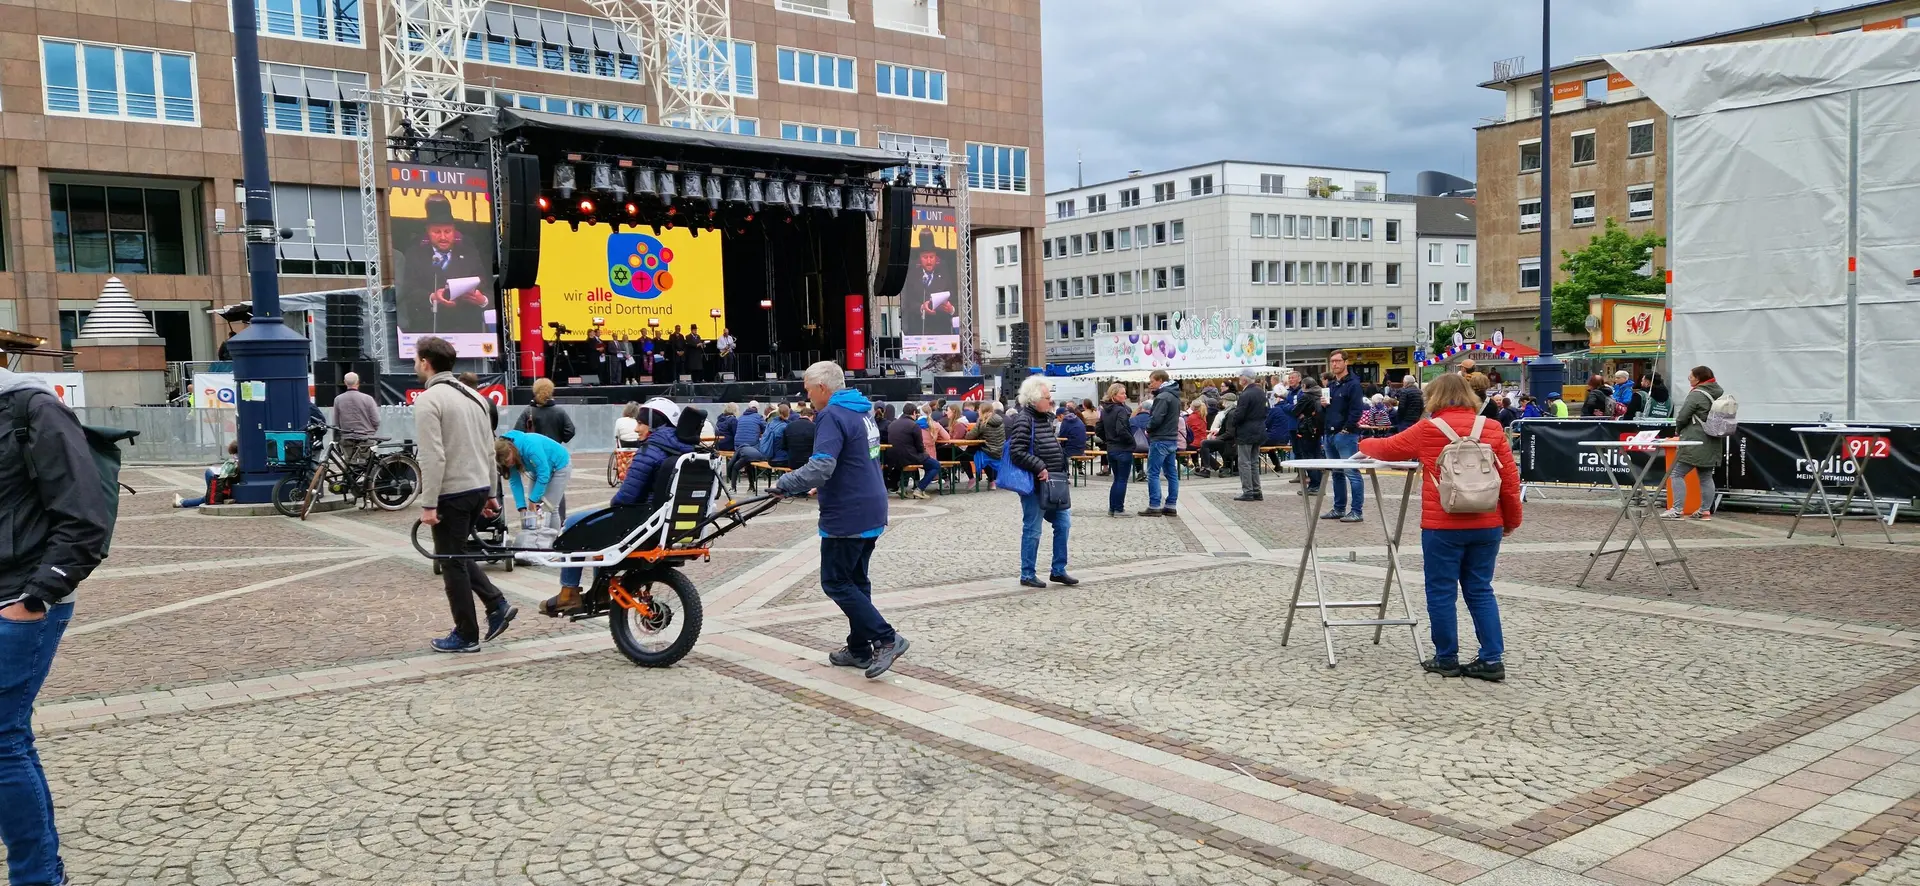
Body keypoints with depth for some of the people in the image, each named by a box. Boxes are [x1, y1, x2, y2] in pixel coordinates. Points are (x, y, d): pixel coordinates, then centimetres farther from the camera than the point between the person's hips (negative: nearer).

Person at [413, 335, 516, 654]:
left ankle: (466, 636, 10)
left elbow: (433, 457, -20)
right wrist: (490, 493, 21)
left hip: (451, 494, -8)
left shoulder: (428, 400, -13)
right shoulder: (473, 396, 12)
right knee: (457, 556, 22)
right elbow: (490, 449, 15)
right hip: (478, 488, 8)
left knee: (451, 562, 3)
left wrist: (429, 504, -17)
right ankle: (498, 605, 12)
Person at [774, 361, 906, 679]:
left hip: (847, 516, -9)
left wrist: (785, 484, -17)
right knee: (856, 580, 16)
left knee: (836, 583, -1)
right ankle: (859, 649, 22)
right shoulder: (862, 410, 12)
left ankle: (886, 638, -7)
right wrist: (822, 486, 19)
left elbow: (820, 467, -29)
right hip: (871, 512, 9)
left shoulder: (834, 416, -18)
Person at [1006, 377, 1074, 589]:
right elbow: (1017, 452, -22)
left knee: (1063, 523, 10)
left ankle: (1058, 571, 20)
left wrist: (1060, 472, 15)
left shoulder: (1046, 418, 15)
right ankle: (1027, 574, 11)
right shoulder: (1023, 420, -14)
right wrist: (1039, 468, -21)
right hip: (1034, 485, -9)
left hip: (1051, 484, 9)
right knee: (1032, 530, 0)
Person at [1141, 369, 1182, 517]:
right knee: (1171, 473, 9)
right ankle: (1171, 506, 12)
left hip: (1160, 441, -10)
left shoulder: (1162, 397, -16)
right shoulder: (1174, 396, 15)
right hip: (1172, 440, 10)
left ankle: (1154, 506, -5)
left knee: (1153, 474, -4)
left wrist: (1148, 429, -4)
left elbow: (1156, 419, -24)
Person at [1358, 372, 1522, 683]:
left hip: (1443, 527, -4)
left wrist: (1364, 445, 31)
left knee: (1441, 591, 6)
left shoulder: (1428, 430, -4)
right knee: (1480, 590, 12)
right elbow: (1510, 478, 3)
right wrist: (1512, 520, 13)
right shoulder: (1492, 429, 3)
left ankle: (1446, 659, 13)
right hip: (1487, 526, 4)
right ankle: (1492, 659, 10)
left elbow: (1387, 448, 10)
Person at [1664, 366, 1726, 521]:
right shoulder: (1718, 394, 13)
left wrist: (1678, 430, 7)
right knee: (1706, 477, 13)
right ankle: (1706, 510, 14)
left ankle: (1677, 510, -8)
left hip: (1695, 443, -9)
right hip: (1713, 443, 9)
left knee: (1677, 474, -4)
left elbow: (1682, 416, -14)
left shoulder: (1697, 394, -14)